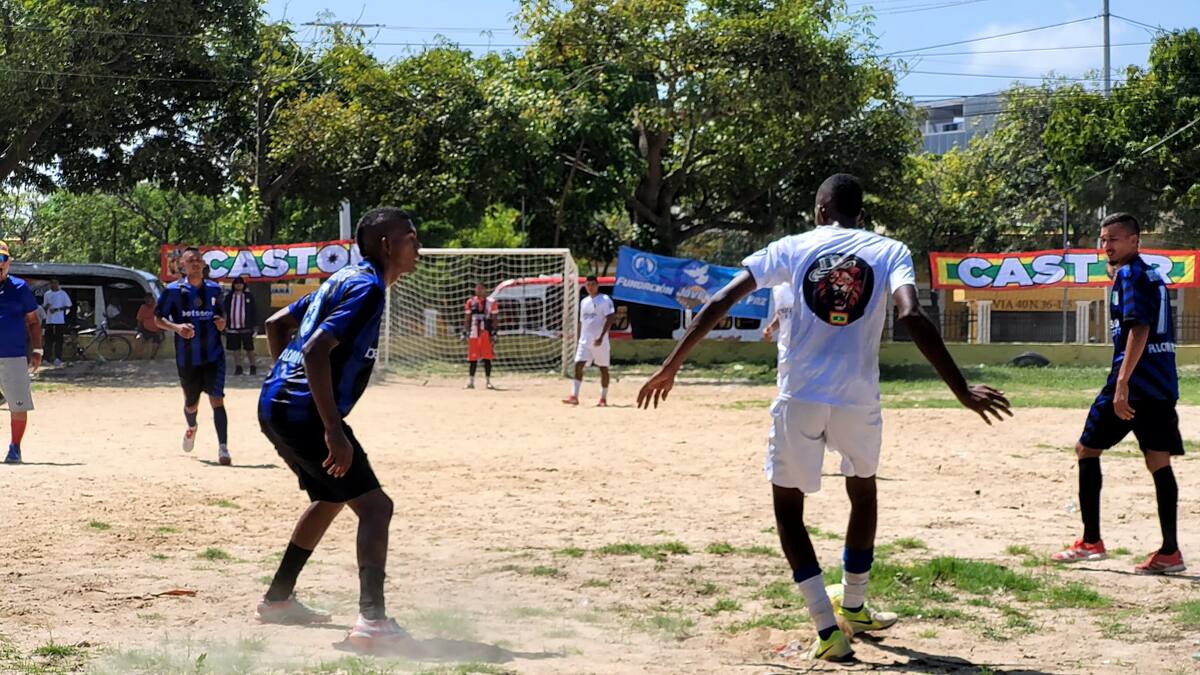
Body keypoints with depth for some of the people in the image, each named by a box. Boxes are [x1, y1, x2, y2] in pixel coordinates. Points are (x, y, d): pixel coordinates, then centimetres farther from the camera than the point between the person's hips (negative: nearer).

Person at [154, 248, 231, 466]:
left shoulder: (214, 289, 5)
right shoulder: (173, 290, -4)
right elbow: (157, 318, -2)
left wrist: (221, 322, -2)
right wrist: (176, 327, -19)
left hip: (213, 355, 0)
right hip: (187, 358, 0)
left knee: (217, 400, -15)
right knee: (191, 404, 16)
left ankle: (223, 449, -17)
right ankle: (191, 427, 51)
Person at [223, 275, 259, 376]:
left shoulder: (249, 296, 2)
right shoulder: (229, 297, 6)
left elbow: (254, 311, 3)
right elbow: (225, 311, 8)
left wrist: (254, 325, -2)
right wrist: (225, 325, 2)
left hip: (246, 327, -2)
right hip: (232, 328, 2)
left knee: (249, 349, 1)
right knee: (235, 349, 7)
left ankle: (253, 367, 7)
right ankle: (238, 367, 14)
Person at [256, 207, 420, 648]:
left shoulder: (345, 280, 17)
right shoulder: (368, 288, -13)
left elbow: (276, 324, 24)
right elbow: (316, 351, -25)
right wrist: (334, 432, -27)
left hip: (277, 406, 10)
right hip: (303, 413, -10)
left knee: (330, 498, 27)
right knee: (374, 505, -10)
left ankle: (278, 599, 35)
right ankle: (372, 620, -19)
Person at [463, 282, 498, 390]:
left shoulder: (491, 302, 3)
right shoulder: (471, 302, 9)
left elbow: (494, 319, 3)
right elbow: (468, 319, 13)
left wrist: (494, 332, -6)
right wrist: (465, 332, 6)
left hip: (486, 333, -2)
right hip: (473, 333, 2)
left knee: (487, 358, 0)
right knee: (472, 358, 1)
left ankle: (488, 381, 6)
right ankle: (470, 381, 5)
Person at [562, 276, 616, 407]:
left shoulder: (605, 300, -5)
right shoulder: (584, 302, 16)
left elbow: (610, 319, -14)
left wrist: (601, 337, -22)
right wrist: (579, 341, 18)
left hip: (599, 341, -5)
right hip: (584, 340, 5)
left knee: (603, 369, 4)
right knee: (578, 365, -9)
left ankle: (603, 398, 12)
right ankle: (574, 396, -14)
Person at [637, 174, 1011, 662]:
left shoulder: (792, 248, 5)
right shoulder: (889, 251, 3)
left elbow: (720, 302, -2)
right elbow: (912, 317, -14)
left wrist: (671, 366, 4)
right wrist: (963, 392, -15)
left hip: (799, 400, -1)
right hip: (858, 401, 1)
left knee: (788, 508, 13)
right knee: (863, 492, 27)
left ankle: (828, 629, -1)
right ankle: (853, 608, 41)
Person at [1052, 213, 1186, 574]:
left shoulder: (1129, 275, -9)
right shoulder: (1153, 276, 19)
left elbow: (1139, 329, -19)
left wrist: (1121, 384, -24)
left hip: (1133, 380, -8)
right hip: (1163, 382, 8)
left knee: (1087, 449, 3)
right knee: (1159, 462, 5)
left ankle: (1090, 542, 2)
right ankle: (1169, 551, 0)